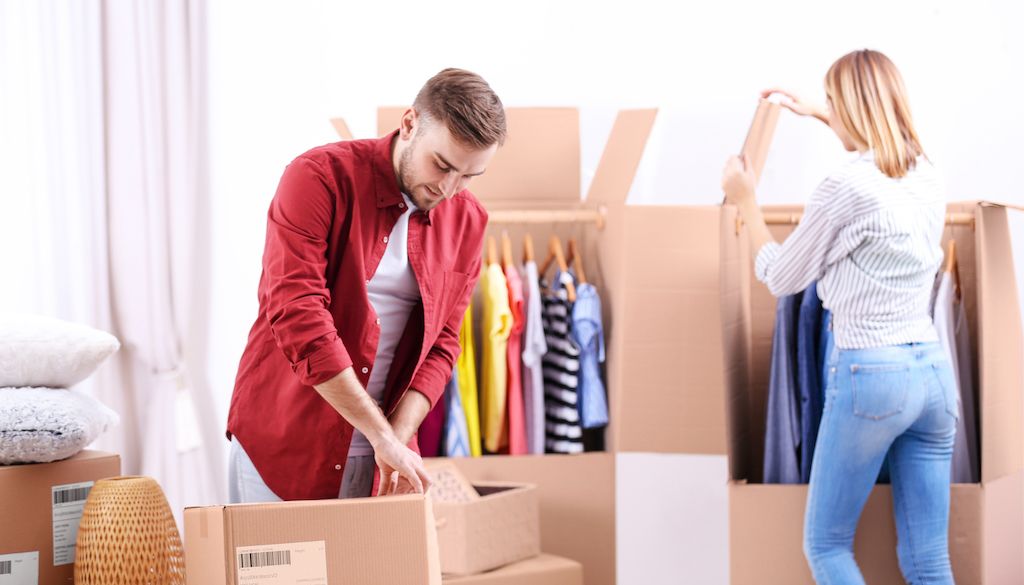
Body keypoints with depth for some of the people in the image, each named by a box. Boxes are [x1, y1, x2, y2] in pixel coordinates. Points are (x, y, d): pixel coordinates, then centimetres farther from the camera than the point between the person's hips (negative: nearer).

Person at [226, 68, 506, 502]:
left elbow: (440, 344, 5)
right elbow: (298, 314, -22)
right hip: (284, 445, -3)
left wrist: (398, 437, -12)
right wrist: (382, 435, -23)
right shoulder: (320, 177, -13)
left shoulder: (466, 222, 2)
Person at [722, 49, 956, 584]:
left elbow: (779, 278, 0)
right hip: (934, 370, 7)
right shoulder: (928, 177, 7)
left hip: (869, 373, -7)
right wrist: (816, 114, 43)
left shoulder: (845, 188, -14)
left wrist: (745, 203, 13)